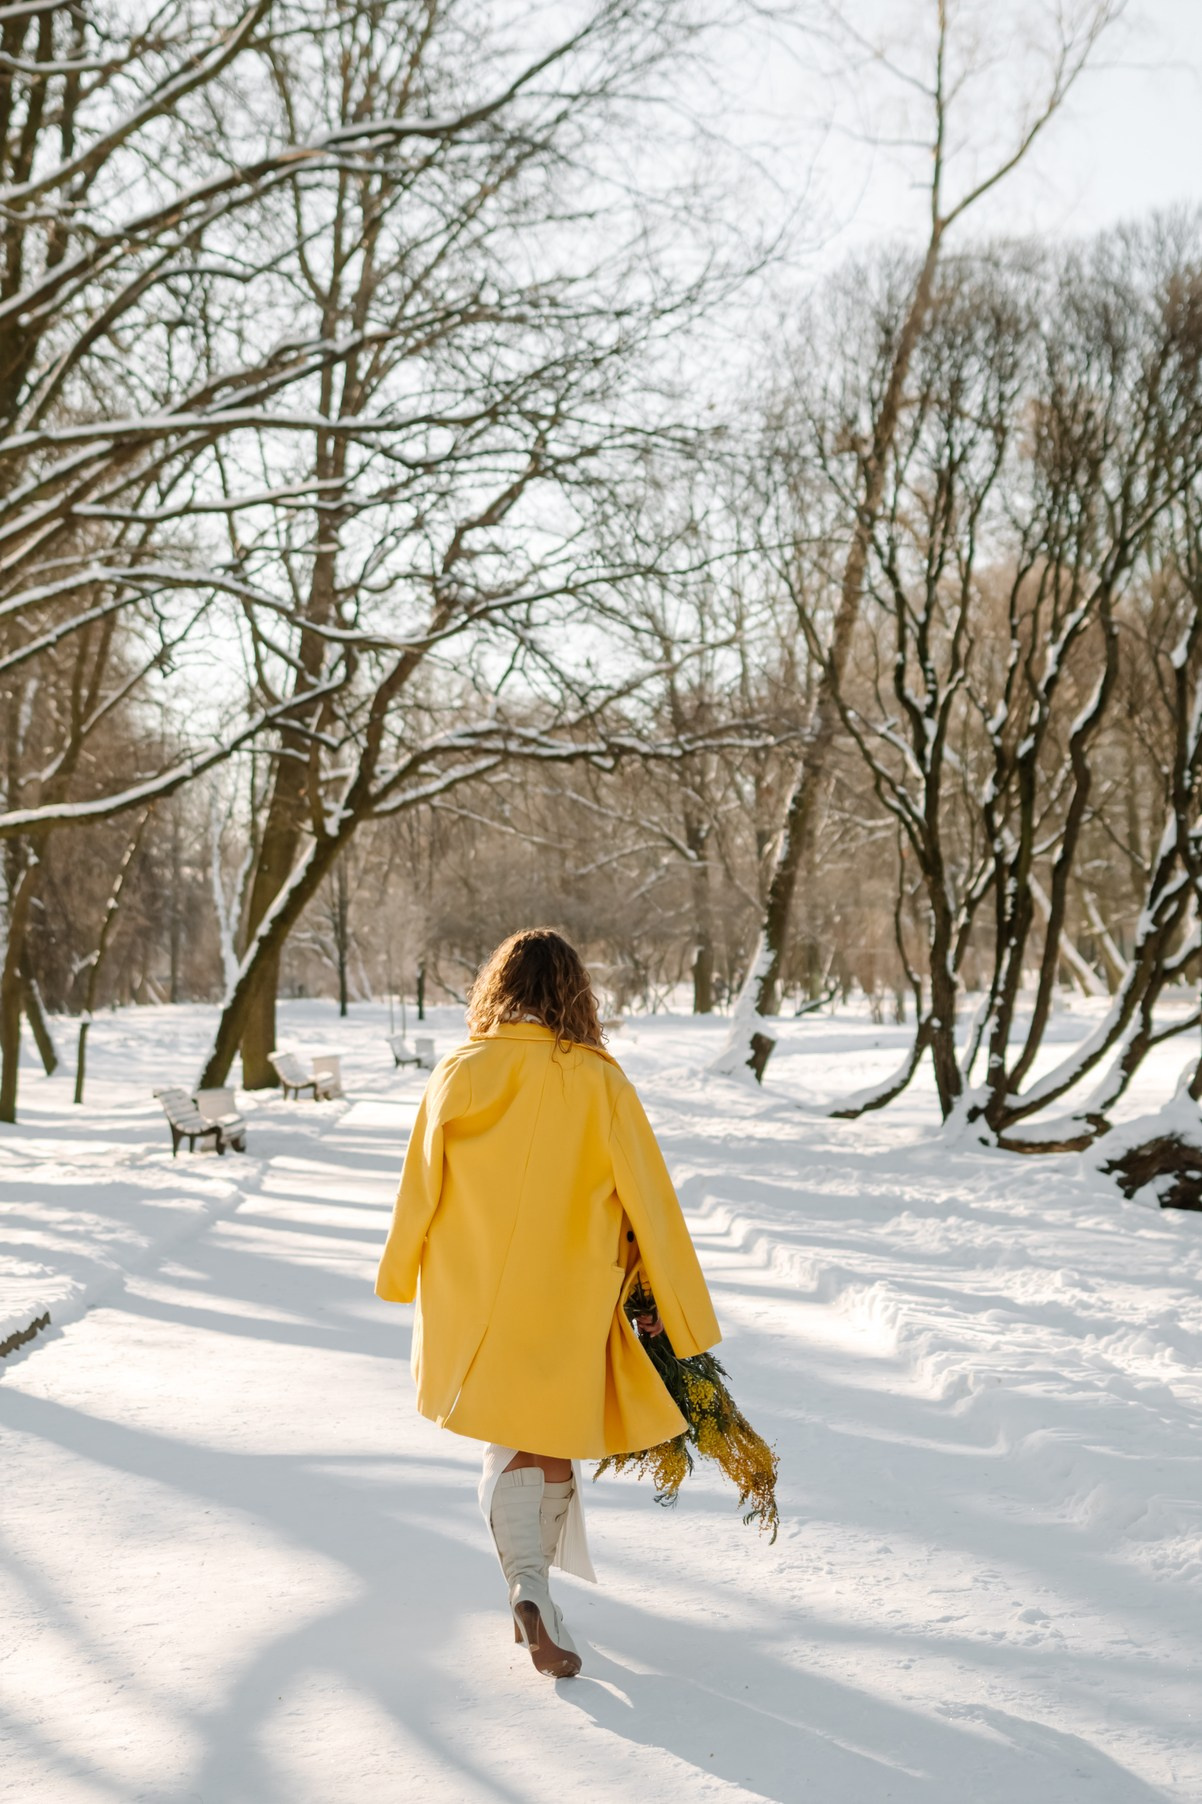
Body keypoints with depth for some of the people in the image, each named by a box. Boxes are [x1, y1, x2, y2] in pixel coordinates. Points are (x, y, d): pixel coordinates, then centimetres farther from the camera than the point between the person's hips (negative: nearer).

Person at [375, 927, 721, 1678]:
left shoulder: (458, 1075, -6)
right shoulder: (599, 1082, -11)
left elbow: (422, 1187, 5)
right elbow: (648, 1199, -7)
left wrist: (401, 1275, 22)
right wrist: (684, 1314, 2)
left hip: (472, 1295, 2)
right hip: (567, 1299, -2)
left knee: (512, 1442, 16)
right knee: (552, 1444, 13)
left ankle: (530, 1587, 1)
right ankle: (535, 1599, 13)